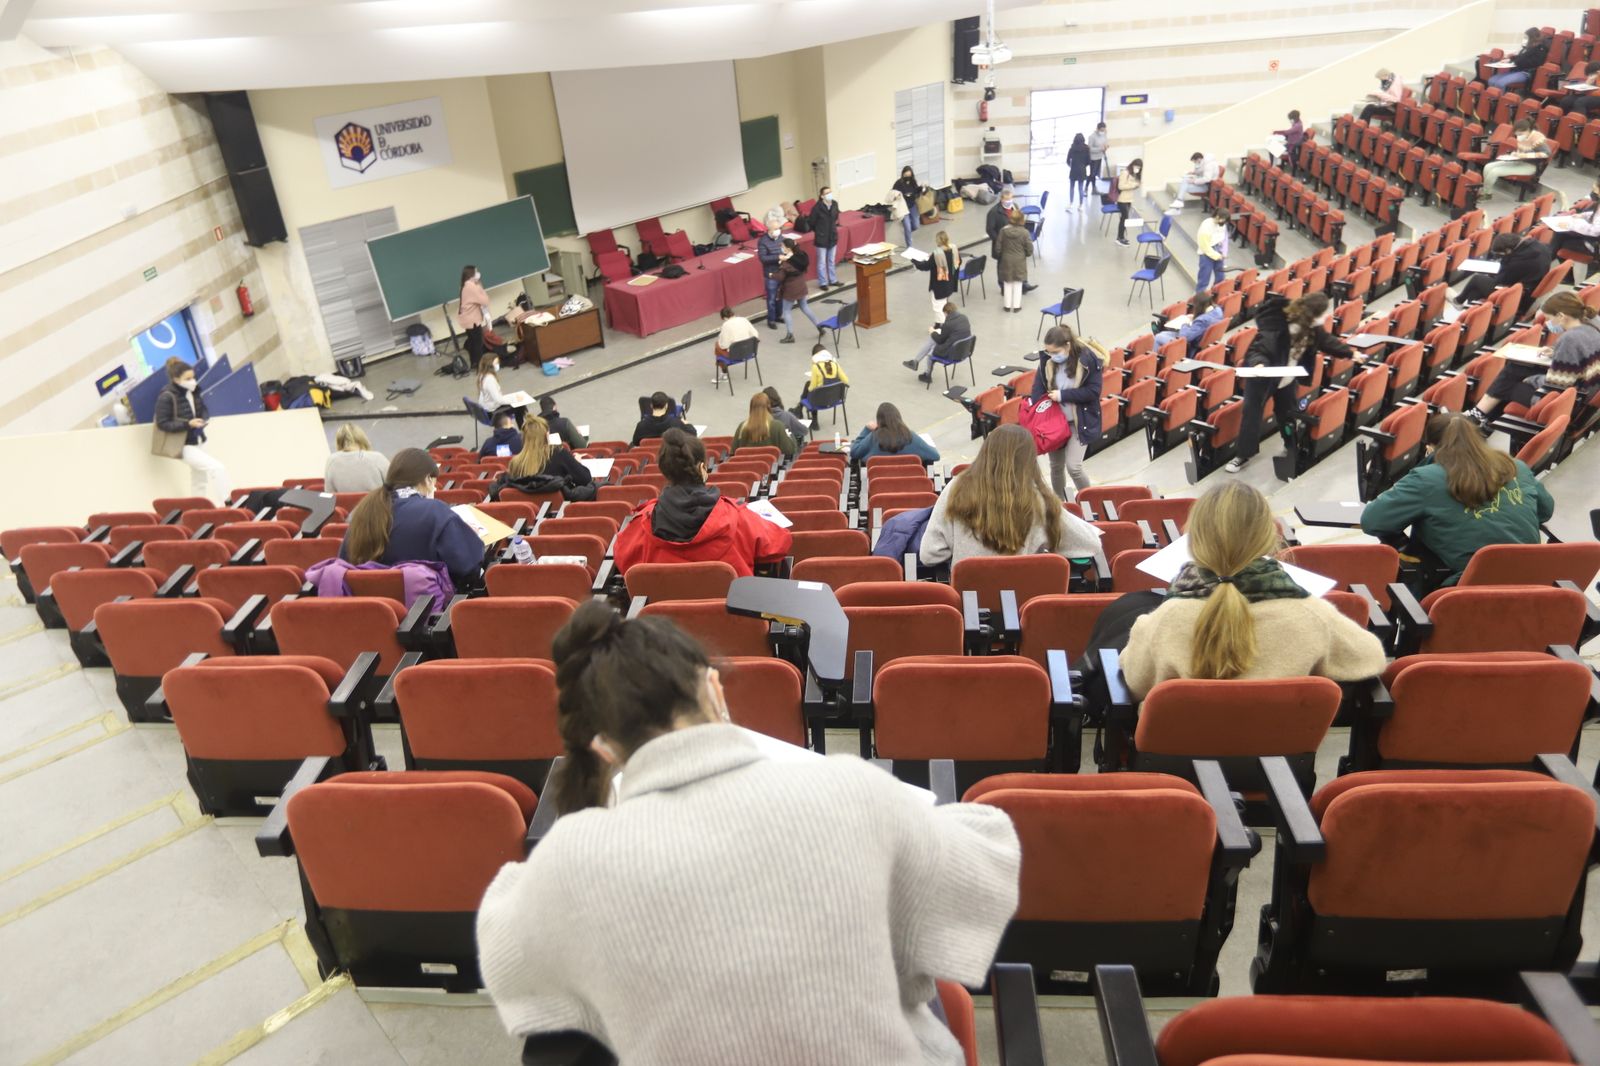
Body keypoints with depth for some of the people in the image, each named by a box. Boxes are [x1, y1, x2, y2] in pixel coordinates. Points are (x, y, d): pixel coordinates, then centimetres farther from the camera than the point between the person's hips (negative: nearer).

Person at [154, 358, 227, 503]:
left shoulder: (193, 391, 4)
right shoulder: (166, 397, -18)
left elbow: (202, 410, 18)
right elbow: (162, 424, -17)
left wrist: (204, 419, -5)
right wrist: (188, 424, -27)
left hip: (197, 442, 8)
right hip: (183, 445, -8)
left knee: (200, 482, 17)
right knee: (217, 469, -21)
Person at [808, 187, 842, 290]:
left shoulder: (835, 204, -5)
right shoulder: (817, 207, -20)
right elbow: (812, 222, -9)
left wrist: (832, 228, 13)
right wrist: (819, 232, 3)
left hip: (833, 237, 5)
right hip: (821, 239, -5)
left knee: (832, 261, 18)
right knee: (822, 262, 6)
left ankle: (833, 280, 32)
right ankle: (823, 283, 18)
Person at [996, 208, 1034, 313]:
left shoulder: (1003, 231, -13)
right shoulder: (1024, 232, -16)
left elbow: (998, 247, -7)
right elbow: (1029, 249, -11)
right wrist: (1025, 254, 11)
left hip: (1006, 260, 1)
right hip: (1019, 261, -1)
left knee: (1007, 283, 14)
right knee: (1018, 283, 12)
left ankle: (1007, 305, 21)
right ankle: (1016, 305, 17)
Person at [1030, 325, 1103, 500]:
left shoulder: (1088, 360, -17)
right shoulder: (1046, 360, -7)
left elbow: (1093, 392, -16)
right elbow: (1037, 392, -3)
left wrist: (1063, 395, -22)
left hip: (1080, 421, -4)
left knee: (1073, 466, -11)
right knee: (1056, 466, 13)